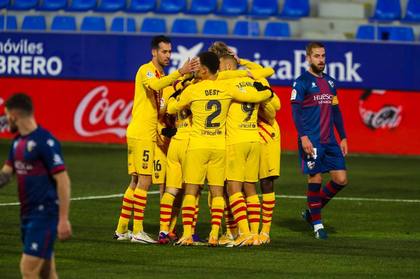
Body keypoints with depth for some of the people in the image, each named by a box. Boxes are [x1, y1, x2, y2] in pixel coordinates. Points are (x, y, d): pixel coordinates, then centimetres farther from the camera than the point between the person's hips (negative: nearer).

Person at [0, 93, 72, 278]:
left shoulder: (45, 142, -15)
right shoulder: (18, 142, 12)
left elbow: (63, 180, -17)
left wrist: (63, 219, -20)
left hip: (45, 213, -9)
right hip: (28, 214, 9)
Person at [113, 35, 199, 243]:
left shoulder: (161, 75, 20)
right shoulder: (146, 70, -10)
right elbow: (156, 85, -33)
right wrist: (180, 73, -39)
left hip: (148, 135, 10)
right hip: (141, 134, -10)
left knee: (136, 181, 12)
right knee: (144, 181, -9)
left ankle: (121, 230, 16)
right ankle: (137, 231, -9)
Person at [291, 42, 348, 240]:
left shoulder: (330, 82, 16)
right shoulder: (302, 82, -4)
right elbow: (296, 111, -10)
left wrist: (343, 137, 16)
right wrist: (303, 136, -19)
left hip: (330, 141, 7)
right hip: (311, 141, -6)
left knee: (341, 179, 1)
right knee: (315, 179, -4)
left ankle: (312, 211, 17)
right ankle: (317, 223, 7)